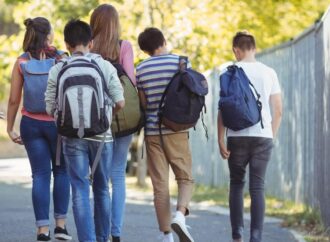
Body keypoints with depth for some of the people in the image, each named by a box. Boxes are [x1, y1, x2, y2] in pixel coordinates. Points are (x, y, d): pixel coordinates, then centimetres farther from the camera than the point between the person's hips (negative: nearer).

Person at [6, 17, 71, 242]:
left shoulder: (21, 62, -1)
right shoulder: (60, 59, -5)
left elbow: (14, 99, -2)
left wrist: (10, 128, 6)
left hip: (31, 123, 1)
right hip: (58, 122, -1)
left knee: (40, 175, 5)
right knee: (61, 171, 16)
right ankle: (61, 223, 13)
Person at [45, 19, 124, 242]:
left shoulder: (57, 70, -2)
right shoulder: (105, 66, -2)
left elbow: (51, 108, -2)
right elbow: (120, 103, -3)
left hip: (73, 138, -1)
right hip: (102, 136, 1)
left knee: (80, 192, 0)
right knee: (102, 190, 15)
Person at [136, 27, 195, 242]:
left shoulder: (141, 70, 6)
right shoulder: (180, 62, -1)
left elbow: (143, 103, 6)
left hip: (152, 131, 2)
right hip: (177, 129, -2)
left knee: (160, 184, 4)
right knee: (185, 178, 7)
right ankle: (180, 215, -20)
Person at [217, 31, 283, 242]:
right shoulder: (269, 73, 6)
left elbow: (223, 109, -5)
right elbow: (278, 111, 6)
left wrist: (220, 139, -1)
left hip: (237, 137, -1)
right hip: (263, 137, 1)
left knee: (236, 184, 14)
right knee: (257, 187, 2)